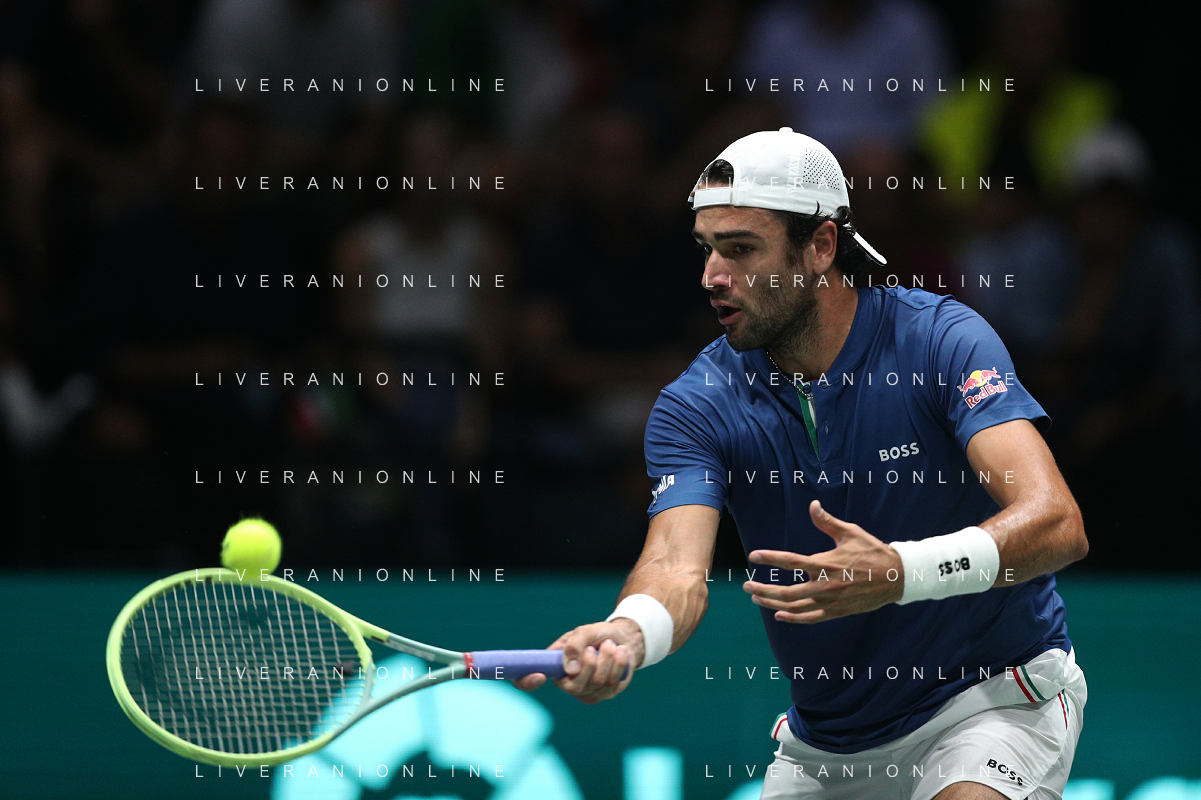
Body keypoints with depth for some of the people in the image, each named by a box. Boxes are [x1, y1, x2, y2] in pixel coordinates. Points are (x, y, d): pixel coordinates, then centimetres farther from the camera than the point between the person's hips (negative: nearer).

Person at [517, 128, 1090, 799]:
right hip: (827, 741, 4)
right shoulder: (695, 408, -8)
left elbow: (1057, 525, -29)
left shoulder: (942, 339, -18)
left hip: (996, 692, -4)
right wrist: (624, 636, -49)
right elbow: (679, 566, -24)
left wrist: (900, 572, -45)